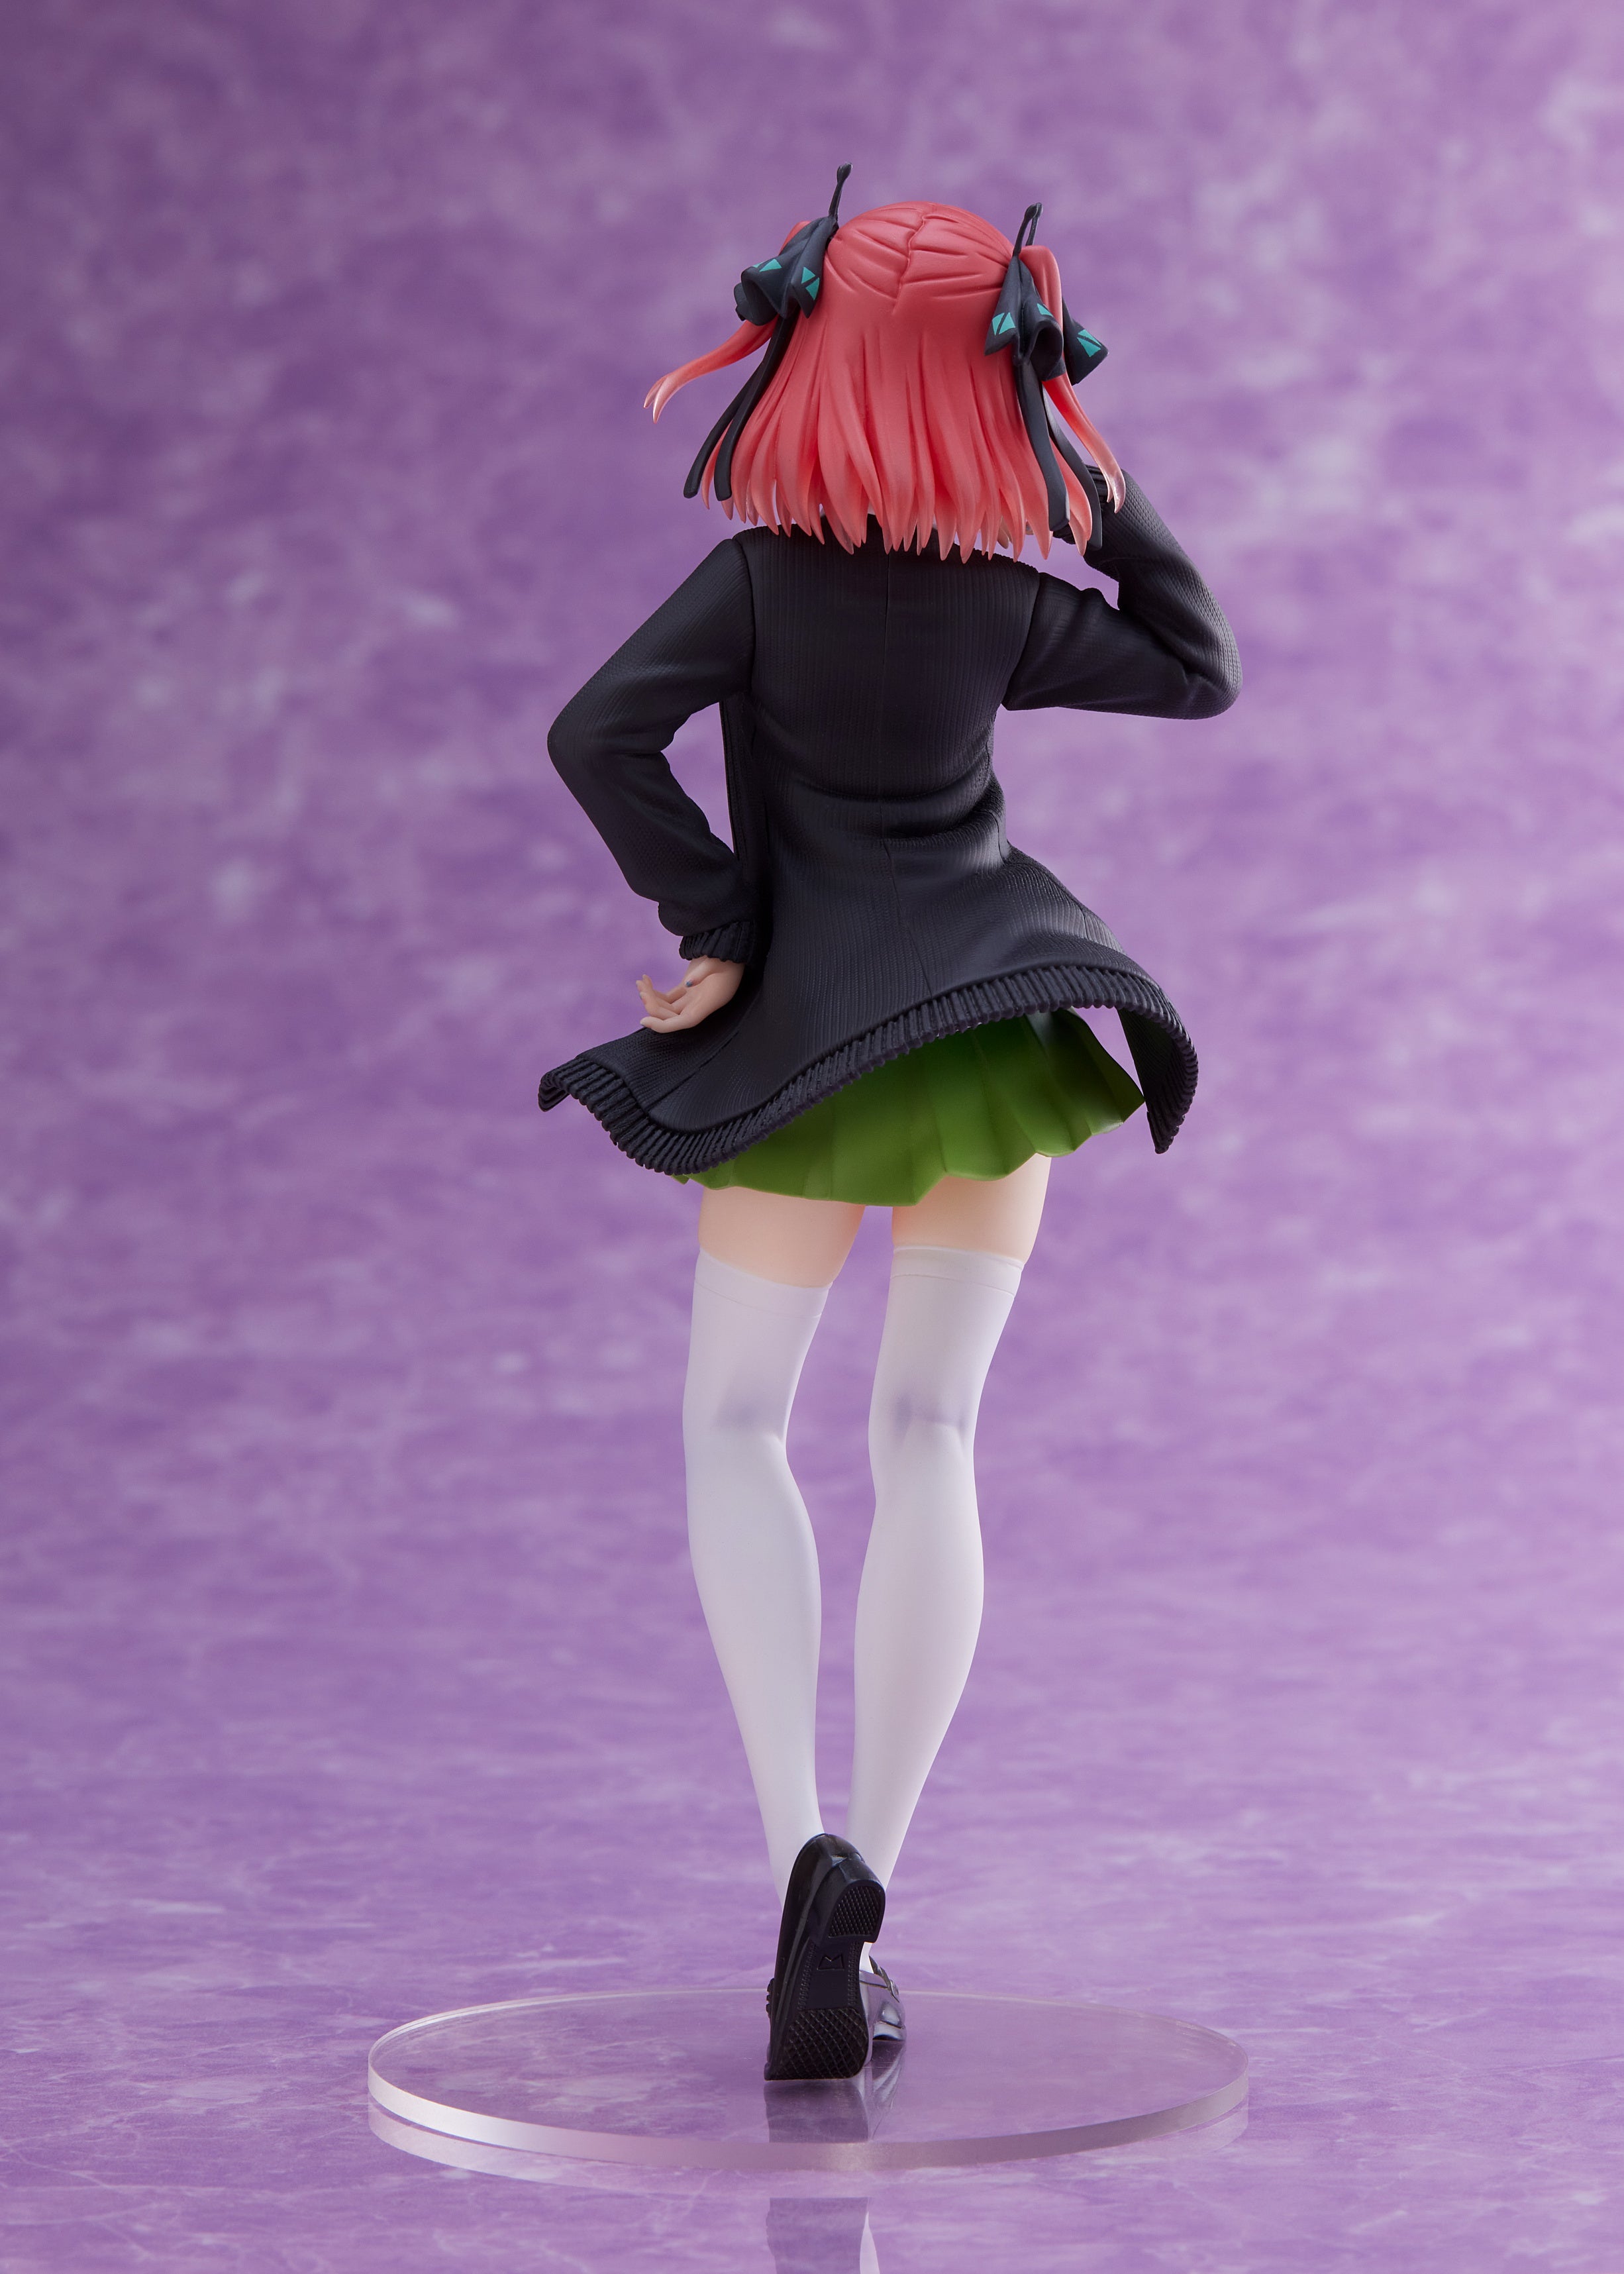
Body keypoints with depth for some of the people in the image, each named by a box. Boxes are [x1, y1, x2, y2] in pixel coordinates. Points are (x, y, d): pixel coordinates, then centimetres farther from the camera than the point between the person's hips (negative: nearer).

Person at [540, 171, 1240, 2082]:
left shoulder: (761, 572, -9)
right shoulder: (1010, 603, -4)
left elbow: (597, 734, -21)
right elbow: (1203, 672, 11)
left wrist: (714, 931, -11)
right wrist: (1100, 482, 6)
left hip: (807, 1033, -2)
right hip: (996, 1021, 2)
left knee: (735, 1432, 9)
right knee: (928, 1438, 7)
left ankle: (804, 1847, -12)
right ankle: (863, 1906, 3)